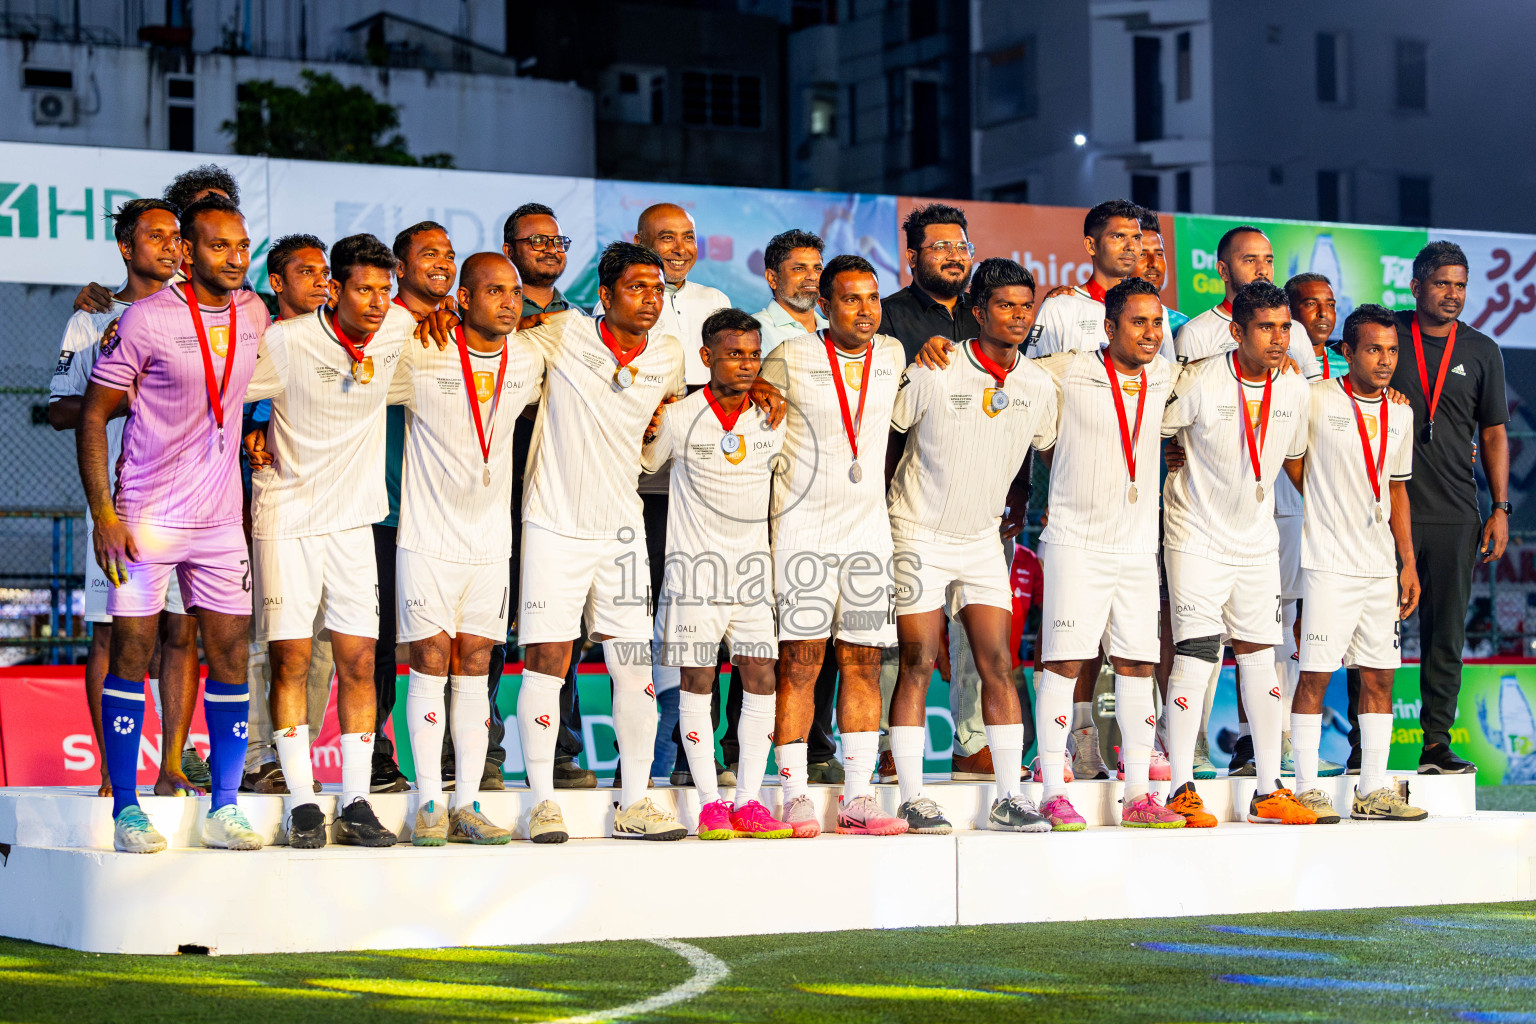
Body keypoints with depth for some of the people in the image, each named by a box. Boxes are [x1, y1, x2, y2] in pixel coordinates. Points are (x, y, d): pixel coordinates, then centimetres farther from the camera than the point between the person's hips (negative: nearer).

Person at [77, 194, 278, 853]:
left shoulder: (253, 315, 5)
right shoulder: (146, 319, -11)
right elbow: (92, 416, -7)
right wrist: (103, 514, -13)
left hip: (220, 519, 5)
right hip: (146, 518, -5)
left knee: (230, 656, 4)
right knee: (130, 652, -3)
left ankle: (224, 811, 10)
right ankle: (125, 810, 3)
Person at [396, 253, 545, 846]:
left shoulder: (528, 361, 3)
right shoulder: (422, 357, -12)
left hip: (490, 538, 4)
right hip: (429, 536, -4)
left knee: (474, 671, 6)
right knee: (429, 666, -2)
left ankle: (468, 805, 9)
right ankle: (429, 804, 3)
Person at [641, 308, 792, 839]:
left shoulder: (773, 420, 3)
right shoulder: (679, 418, -6)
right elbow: (643, 467, 9)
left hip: (752, 567, 3)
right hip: (695, 568, -3)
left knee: (762, 679, -2)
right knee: (698, 681, -2)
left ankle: (749, 801, 4)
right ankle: (709, 803, 3)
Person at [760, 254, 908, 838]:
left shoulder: (892, 356, 8)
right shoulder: (790, 360, -5)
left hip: (868, 526, 4)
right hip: (803, 526, -4)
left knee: (863, 661, 3)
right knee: (800, 660, -6)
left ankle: (858, 799, 6)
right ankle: (794, 798, -3)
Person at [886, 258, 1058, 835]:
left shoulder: (1039, 386, 1)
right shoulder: (934, 374, -14)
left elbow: (1052, 455, 19)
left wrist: (1019, 498, 11)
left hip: (983, 538, 4)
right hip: (920, 533, -4)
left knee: (999, 665, -1)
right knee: (918, 666, -5)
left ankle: (1009, 799, 4)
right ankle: (912, 798, 0)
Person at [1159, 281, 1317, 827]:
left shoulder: (1294, 388, 0)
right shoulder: (1199, 383, -16)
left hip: (1257, 538, 5)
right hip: (1197, 535, -5)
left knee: (1260, 657, 7)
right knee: (1195, 655, -11)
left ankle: (1269, 792, 12)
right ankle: (1181, 791, -5)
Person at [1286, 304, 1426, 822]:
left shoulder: (1401, 415, 12)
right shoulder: (1316, 400, -7)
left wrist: (1408, 562, 14)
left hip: (1381, 564, 6)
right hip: (1329, 561, -6)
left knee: (1379, 675, 7)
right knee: (1316, 673, -6)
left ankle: (1373, 790, 13)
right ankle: (1306, 789, -1)